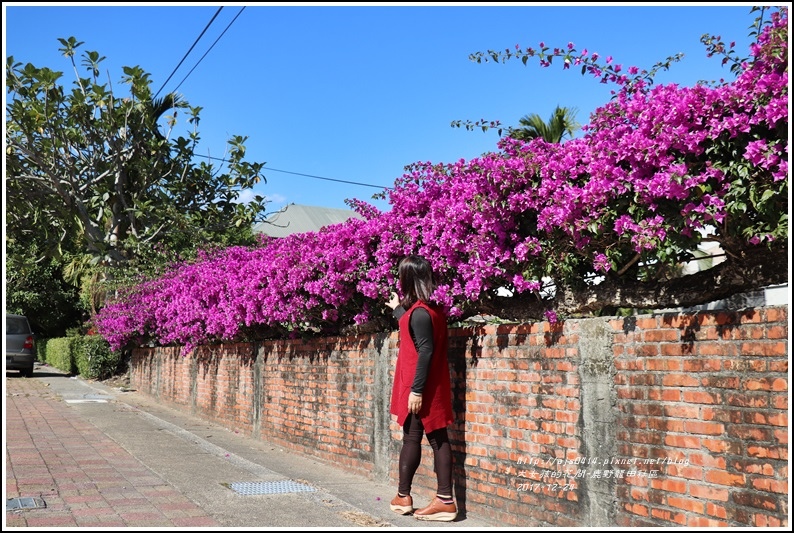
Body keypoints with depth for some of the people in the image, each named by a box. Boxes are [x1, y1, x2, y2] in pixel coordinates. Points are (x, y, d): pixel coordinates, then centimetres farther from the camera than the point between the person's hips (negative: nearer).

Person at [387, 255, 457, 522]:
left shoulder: (419, 312, -17)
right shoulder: (431, 309, 12)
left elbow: (425, 351, -21)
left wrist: (416, 390, -21)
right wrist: (397, 309, 46)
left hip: (420, 389, -9)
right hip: (432, 388, 9)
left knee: (411, 438, 3)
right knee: (438, 439, 6)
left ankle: (403, 496, 15)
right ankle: (445, 499, 7)